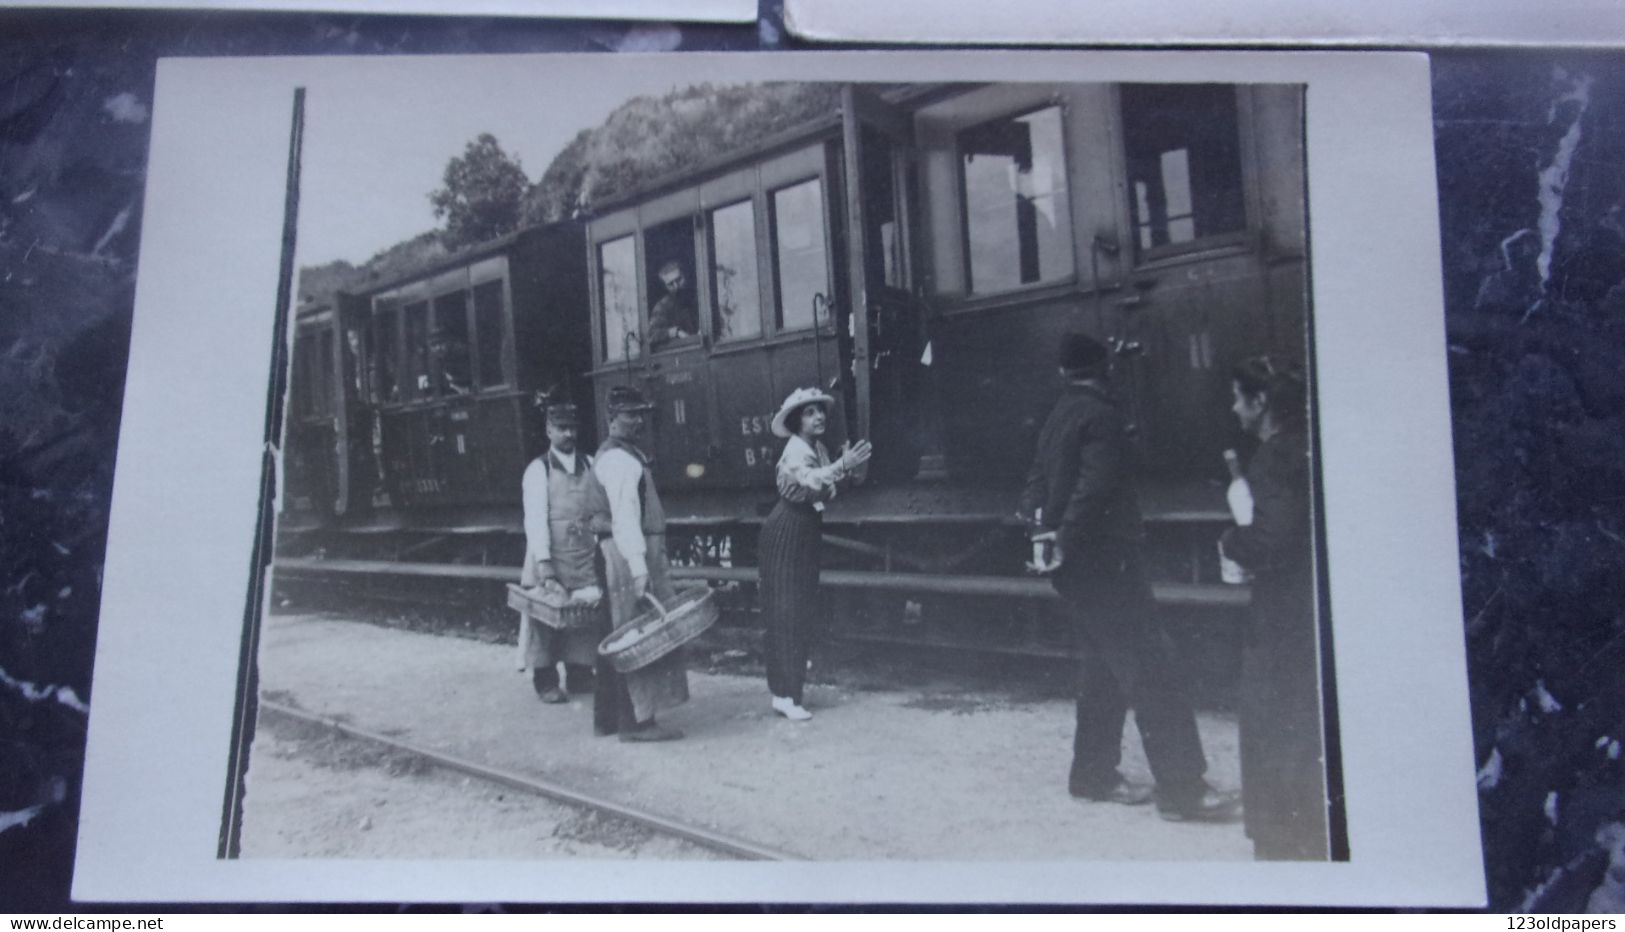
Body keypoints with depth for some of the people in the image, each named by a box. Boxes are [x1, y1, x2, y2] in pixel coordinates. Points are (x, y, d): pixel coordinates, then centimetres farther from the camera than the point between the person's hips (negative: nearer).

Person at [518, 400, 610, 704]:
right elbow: (535, 519, -10)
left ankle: (580, 676, 19)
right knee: (547, 619, 0)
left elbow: (606, 506, 14)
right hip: (551, 557, -4)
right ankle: (546, 681, 13)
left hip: (587, 558, 4)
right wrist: (544, 566, -18)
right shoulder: (538, 470, -2)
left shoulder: (590, 465, 12)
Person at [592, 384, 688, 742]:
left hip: (615, 554, 11)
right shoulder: (621, 460, -14)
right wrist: (639, 567, -29)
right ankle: (637, 720, -6)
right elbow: (625, 515, -23)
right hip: (630, 554, -11)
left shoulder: (608, 455, 19)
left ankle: (608, 716, 21)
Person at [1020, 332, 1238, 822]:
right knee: (1149, 665, -10)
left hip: (1074, 561, 10)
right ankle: (1181, 788, -12)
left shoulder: (1057, 419, 16)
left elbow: (1038, 482, 20)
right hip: (1103, 557, -10)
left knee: (1103, 666, 17)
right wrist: (1066, 537, -18)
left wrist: (1042, 522, 7)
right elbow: (1095, 485, -22)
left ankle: (1094, 773, 22)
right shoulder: (1099, 415, -13)